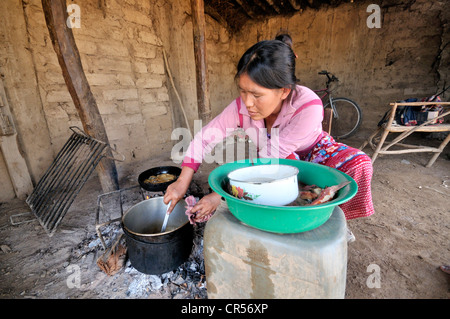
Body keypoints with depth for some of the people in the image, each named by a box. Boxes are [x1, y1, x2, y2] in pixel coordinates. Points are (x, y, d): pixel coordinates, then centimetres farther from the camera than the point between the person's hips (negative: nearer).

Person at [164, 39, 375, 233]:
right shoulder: (240, 107, -27)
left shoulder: (308, 107, -37)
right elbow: (204, 138, -20)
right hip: (273, 159, 1)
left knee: (359, 165, -26)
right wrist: (182, 182, -27)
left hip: (312, 151, 0)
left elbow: (270, 158, -38)